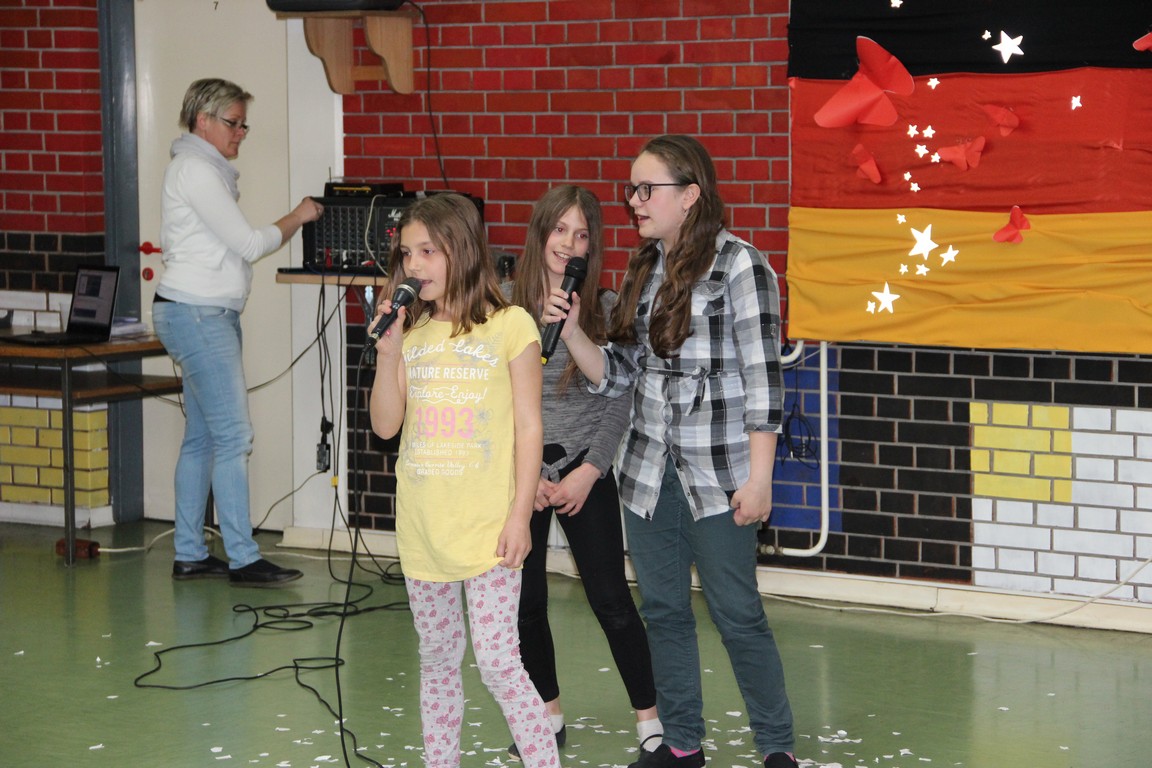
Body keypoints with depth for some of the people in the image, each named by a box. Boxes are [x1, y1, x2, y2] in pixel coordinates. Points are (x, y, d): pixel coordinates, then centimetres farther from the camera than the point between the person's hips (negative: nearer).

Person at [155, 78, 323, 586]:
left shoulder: (203, 170, 20)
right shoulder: (195, 171, -13)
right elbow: (248, 244, -14)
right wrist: (296, 218, -2)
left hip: (208, 315, 11)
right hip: (197, 315, -11)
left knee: (202, 438, 10)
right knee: (233, 437, -9)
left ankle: (189, 554, 14)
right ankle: (242, 559, -7)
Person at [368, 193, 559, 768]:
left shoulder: (510, 326, -6)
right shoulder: (411, 333, 9)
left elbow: (529, 428, -5)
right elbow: (385, 424, 7)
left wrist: (520, 513, -11)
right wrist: (388, 353, -6)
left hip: (485, 527, -5)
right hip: (423, 527, 5)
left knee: (498, 662, -9)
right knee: (437, 661, 14)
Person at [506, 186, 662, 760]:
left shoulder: (605, 309, -4)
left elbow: (620, 401, -3)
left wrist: (588, 472, -10)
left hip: (586, 468, -2)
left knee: (610, 598, -1)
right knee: (525, 600, 8)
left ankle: (650, 717, 8)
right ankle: (548, 714, 24)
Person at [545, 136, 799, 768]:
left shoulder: (738, 264, -11)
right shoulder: (643, 269, 10)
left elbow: (763, 378, -13)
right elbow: (618, 373, 12)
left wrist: (759, 478, -16)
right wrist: (570, 330, -5)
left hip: (716, 475, -7)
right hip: (648, 472, 7)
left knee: (736, 615, -1)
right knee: (663, 611, 12)